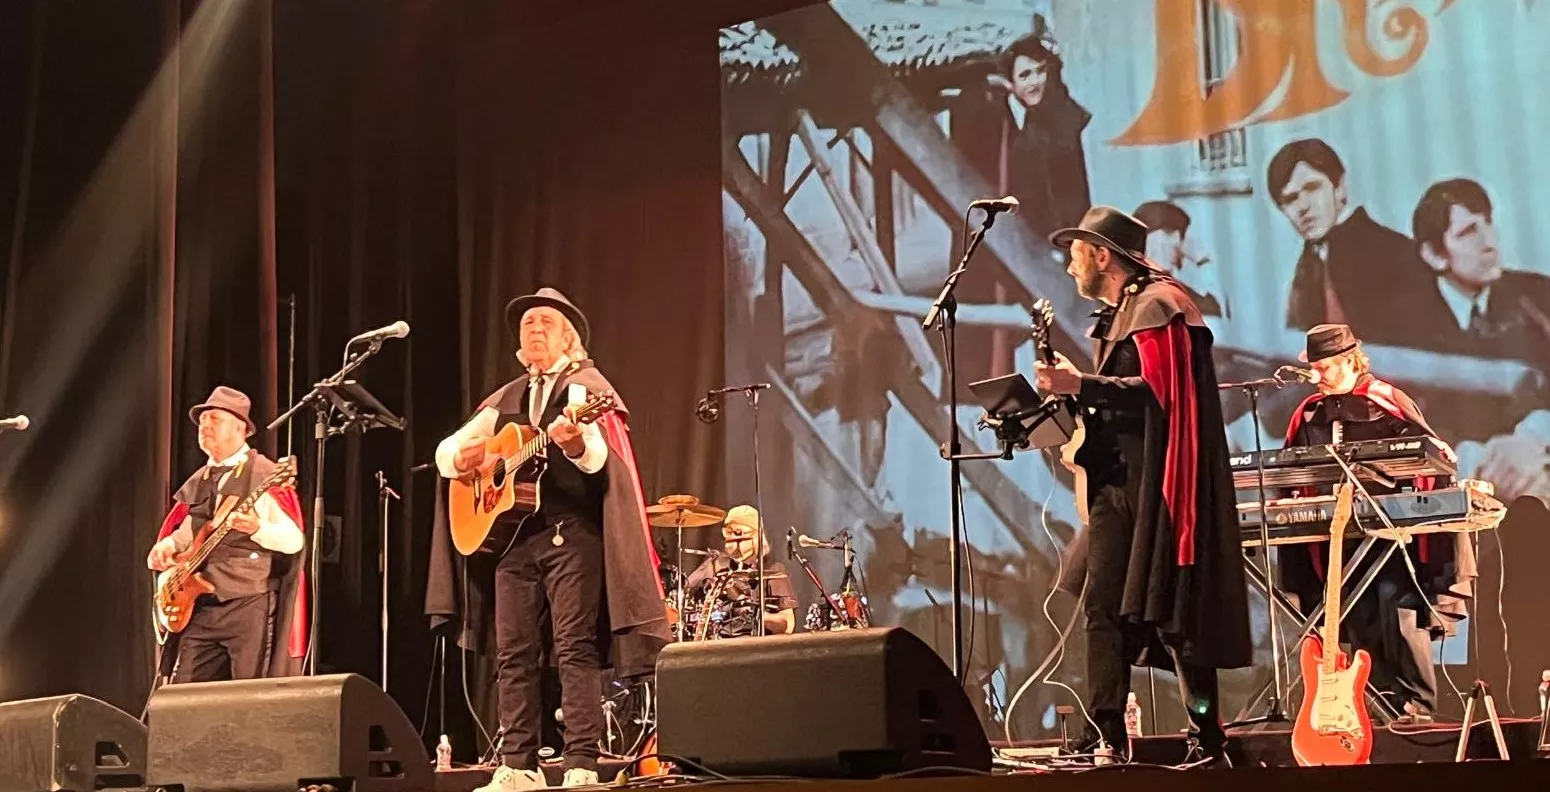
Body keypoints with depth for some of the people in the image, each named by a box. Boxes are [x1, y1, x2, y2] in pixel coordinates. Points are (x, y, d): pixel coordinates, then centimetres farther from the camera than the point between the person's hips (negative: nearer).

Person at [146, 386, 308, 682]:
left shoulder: (265, 476, -5)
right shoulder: (196, 482, 18)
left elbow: (294, 540, -12)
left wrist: (257, 528, -30)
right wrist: (167, 545, 6)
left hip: (249, 604, -7)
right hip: (199, 605, 7)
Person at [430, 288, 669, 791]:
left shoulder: (584, 386, 2)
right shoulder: (507, 398, 20)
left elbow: (598, 461, -15)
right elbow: (444, 452, 20)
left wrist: (575, 443, -38)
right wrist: (462, 458, -4)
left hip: (572, 532, -6)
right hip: (511, 533, 6)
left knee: (575, 649, -9)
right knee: (512, 653, 3)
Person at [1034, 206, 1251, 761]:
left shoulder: (1157, 305, -8)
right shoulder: (1118, 314, 20)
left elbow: (1159, 390, -21)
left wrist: (1081, 385, -24)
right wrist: (1073, 390, 10)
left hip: (1152, 484, -10)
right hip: (1117, 484, 10)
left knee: (1169, 614, -7)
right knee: (1105, 608, 8)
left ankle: (1209, 740, 1)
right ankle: (1105, 738, 13)